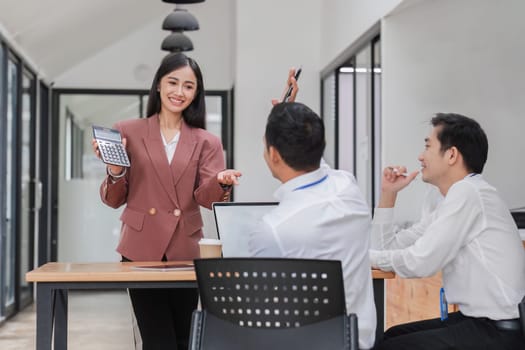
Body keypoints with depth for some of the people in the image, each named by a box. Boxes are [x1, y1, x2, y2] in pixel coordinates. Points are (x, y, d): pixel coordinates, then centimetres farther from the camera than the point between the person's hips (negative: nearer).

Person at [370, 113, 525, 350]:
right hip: (478, 321, 9)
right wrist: (388, 194, 11)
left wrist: (364, 255, -5)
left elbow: (421, 262, -19)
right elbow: (388, 248, 18)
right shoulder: (455, 200, 12)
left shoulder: (467, 193, -16)